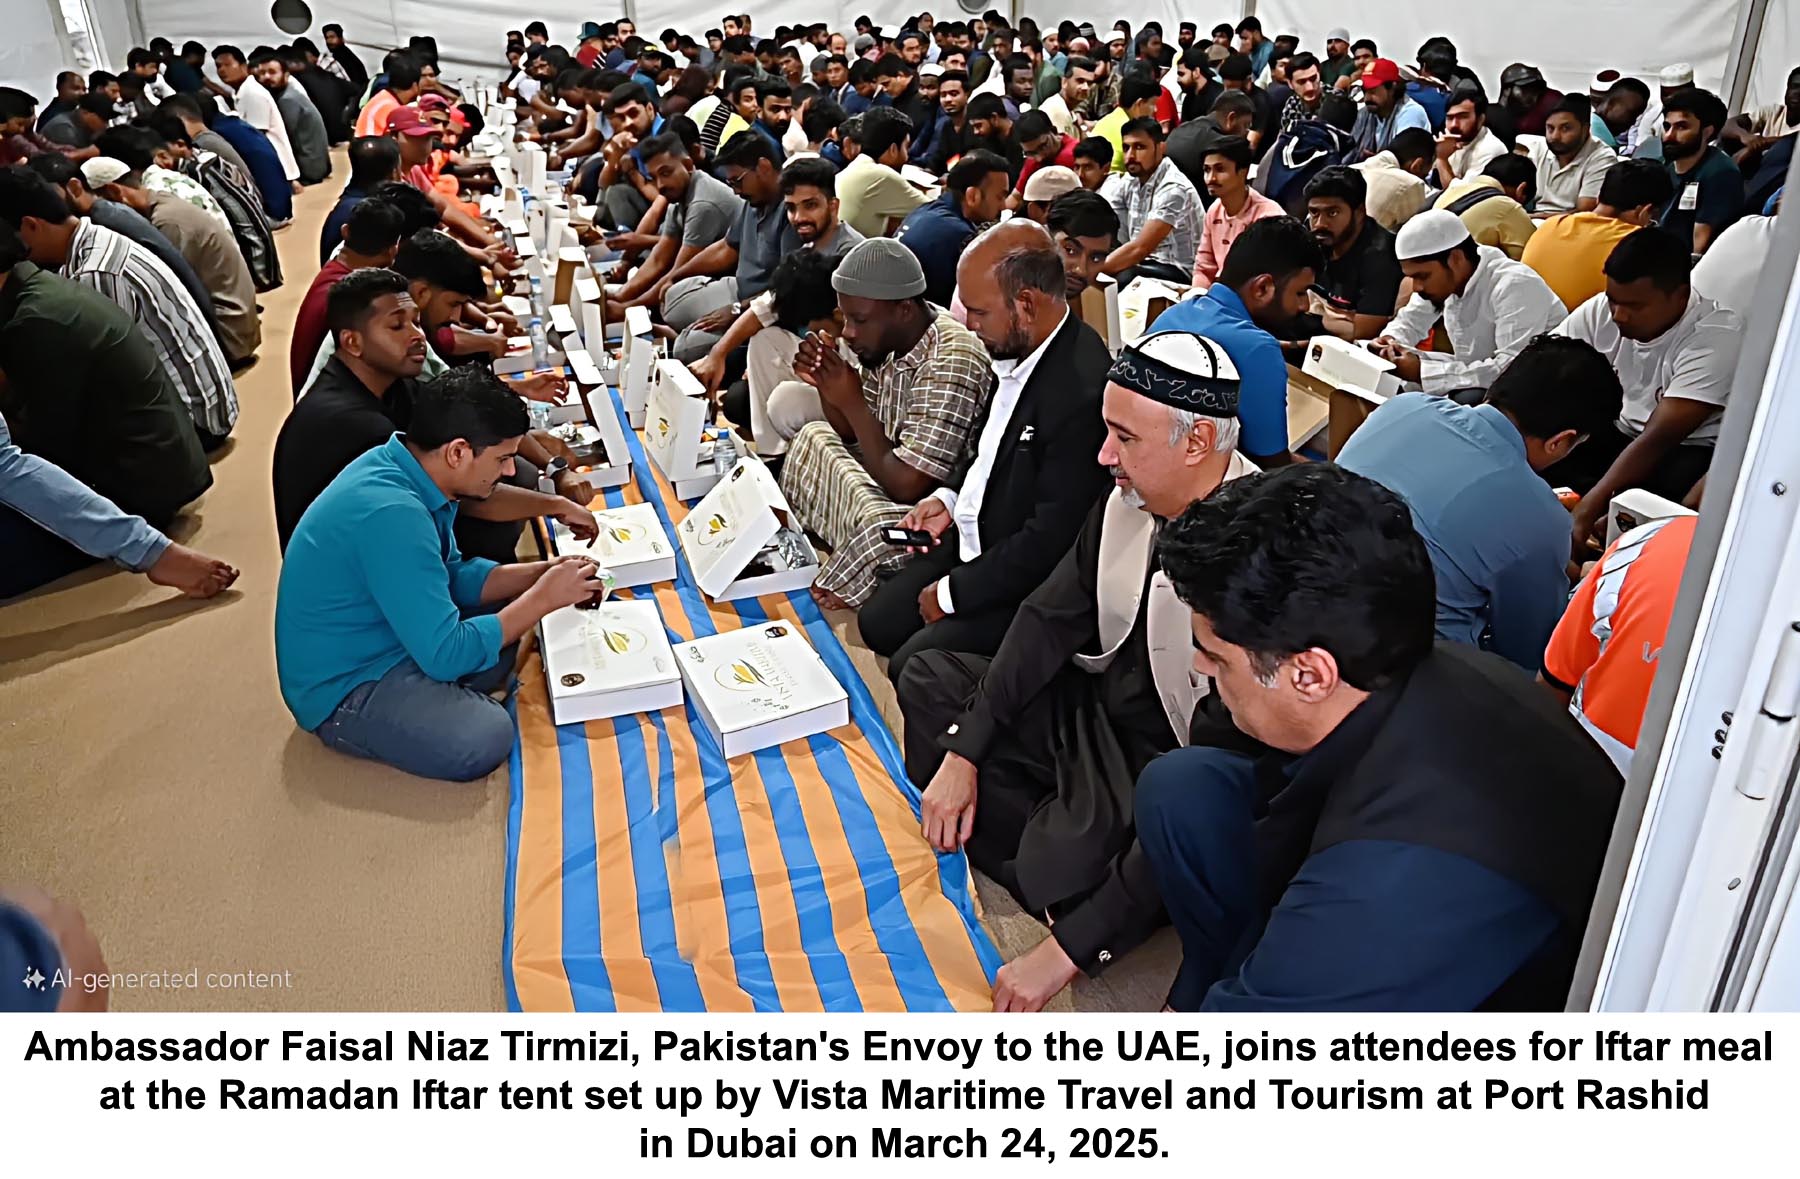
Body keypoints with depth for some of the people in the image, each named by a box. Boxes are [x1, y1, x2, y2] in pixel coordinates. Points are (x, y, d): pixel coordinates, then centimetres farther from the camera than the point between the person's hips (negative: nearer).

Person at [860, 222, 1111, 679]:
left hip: (1027, 585, -9)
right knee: (876, 621, 8)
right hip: (976, 539, 9)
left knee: (912, 666, -13)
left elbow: (1051, 542, -27)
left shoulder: (1083, 391, -31)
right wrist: (950, 498, 2)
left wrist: (953, 592, -16)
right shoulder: (1017, 352, -2)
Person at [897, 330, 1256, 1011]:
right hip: (1095, 705, 8)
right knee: (928, 680, 8)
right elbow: (1051, 617, 3)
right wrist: (963, 753, -5)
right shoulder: (1130, 497, -9)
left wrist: (1068, 948, -34)